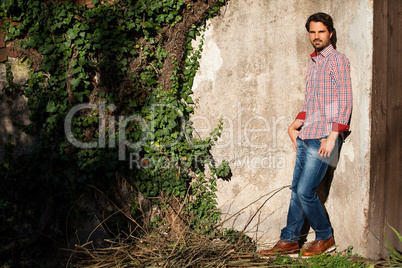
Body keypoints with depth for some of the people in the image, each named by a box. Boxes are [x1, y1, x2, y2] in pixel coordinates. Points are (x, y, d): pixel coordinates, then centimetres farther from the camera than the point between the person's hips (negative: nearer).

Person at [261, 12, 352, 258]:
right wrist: (294, 126, 15)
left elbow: (345, 101, -13)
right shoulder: (313, 63, 19)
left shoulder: (338, 60, -6)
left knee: (305, 191, -9)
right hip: (306, 137, 8)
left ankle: (325, 238, 10)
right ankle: (289, 242, 15)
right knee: (296, 189, 7)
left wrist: (333, 136, -18)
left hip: (324, 137, -8)